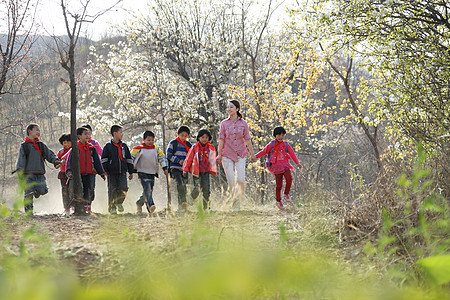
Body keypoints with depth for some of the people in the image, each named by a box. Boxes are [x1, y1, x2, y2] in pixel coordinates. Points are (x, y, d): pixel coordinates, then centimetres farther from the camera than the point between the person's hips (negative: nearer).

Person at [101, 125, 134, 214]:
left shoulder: (124, 146, 14)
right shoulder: (108, 146, 2)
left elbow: (129, 159, 18)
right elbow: (104, 159, 3)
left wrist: (131, 172, 16)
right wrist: (105, 170, -7)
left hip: (122, 173, 3)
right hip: (112, 173, -3)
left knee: (123, 188, -12)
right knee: (112, 190, -2)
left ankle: (119, 202, 12)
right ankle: (112, 207, 9)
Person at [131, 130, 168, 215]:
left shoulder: (156, 149, 6)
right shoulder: (139, 149, -6)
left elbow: (162, 157, 13)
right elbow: (131, 157, 3)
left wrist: (165, 168, 3)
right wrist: (133, 167, -1)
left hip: (152, 173, 5)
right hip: (142, 172, -5)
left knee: (149, 191, 9)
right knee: (147, 189, -22)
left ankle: (139, 203, 31)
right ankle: (150, 205, -32)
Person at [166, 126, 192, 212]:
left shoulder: (189, 145, 15)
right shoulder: (173, 143, 3)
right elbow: (169, 155, -3)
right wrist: (178, 160, -14)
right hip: (175, 168, -4)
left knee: (183, 185, 4)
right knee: (180, 183, -24)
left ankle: (180, 206, 12)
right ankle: (183, 201, -31)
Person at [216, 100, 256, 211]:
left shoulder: (243, 123, 4)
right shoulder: (224, 123, 3)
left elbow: (247, 139, 7)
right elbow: (221, 140, 3)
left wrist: (252, 154, 8)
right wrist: (219, 155, -2)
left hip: (240, 155, 0)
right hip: (227, 155, 0)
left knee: (240, 179, -11)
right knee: (231, 181, -6)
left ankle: (242, 195, 20)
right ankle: (235, 205, 3)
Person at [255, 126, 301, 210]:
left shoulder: (286, 144, 7)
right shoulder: (271, 144, 3)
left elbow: (292, 154, 6)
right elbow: (264, 151, 9)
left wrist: (297, 163, -1)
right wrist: (255, 156, 2)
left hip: (285, 165, 1)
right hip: (276, 167, -1)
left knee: (289, 179, -22)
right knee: (279, 184, -4)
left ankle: (286, 195, 0)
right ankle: (278, 201, 13)